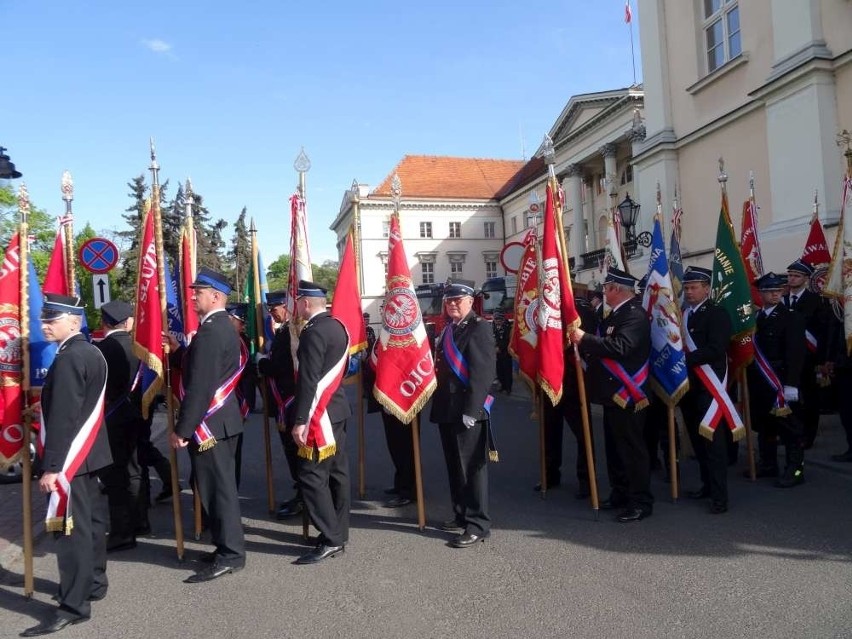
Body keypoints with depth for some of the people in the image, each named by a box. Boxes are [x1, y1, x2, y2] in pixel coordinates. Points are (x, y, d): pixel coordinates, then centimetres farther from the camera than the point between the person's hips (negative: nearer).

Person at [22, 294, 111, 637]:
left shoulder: (68, 359, -19)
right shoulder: (91, 352, 10)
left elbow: (62, 418, -23)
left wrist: (50, 465, -20)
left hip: (69, 458, -10)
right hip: (89, 453, 10)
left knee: (70, 528, -4)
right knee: (91, 520, 18)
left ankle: (74, 606, 2)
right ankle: (93, 583, 31)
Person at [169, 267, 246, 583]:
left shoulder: (209, 332, -20)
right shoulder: (223, 326, 12)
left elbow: (199, 387, -23)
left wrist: (182, 429, -18)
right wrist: (178, 351, 8)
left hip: (209, 423, -10)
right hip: (224, 419, 10)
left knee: (217, 487, -1)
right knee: (221, 485, 17)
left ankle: (230, 554, 8)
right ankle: (229, 547, 28)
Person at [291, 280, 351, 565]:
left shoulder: (313, 332, -17)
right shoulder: (337, 326, 11)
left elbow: (307, 380, -22)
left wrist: (300, 420, -20)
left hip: (319, 415, -10)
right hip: (337, 409, 10)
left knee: (312, 476, -4)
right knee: (337, 472, 12)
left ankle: (330, 540, 0)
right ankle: (338, 533, 21)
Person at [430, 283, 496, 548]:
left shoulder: (479, 328, -11)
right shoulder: (448, 329, 16)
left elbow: (483, 372, -18)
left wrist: (471, 410, -23)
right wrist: (439, 405, 16)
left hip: (467, 412, -9)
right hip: (447, 411, 9)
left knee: (472, 467, -1)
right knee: (455, 466, 17)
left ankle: (478, 525, 8)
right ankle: (461, 516, 30)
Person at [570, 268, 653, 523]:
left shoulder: (635, 314, -16)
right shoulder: (617, 313, 16)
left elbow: (620, 347, -30)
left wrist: (585, 339, -27)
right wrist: (587, 348, 6)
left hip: (627, 394, -11)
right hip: (613, 393, 11)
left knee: (632, 447, -3)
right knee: (615, 446, 17)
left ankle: (641, 501, 7)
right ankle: (620, 493, 29)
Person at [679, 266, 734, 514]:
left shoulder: (717, 314, -7)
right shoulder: (682, 314, 14)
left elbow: (716, 350, -18)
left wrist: (685, 358, -20)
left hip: (708, 387, -7)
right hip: (688, 386, 7)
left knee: (713, 440, -5)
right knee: (698, 440, 14)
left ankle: (719, 496, 0)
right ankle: (708, 484, 26)